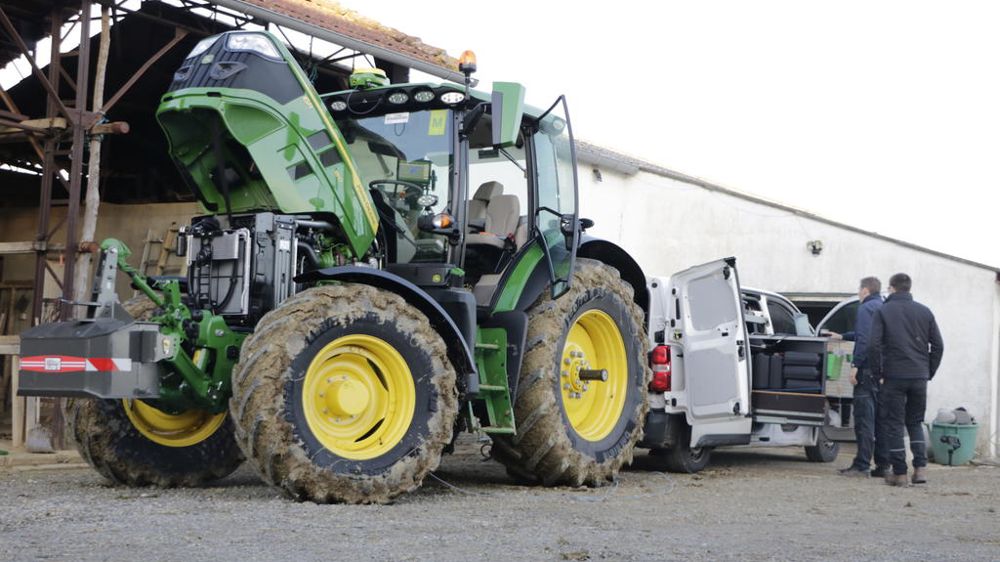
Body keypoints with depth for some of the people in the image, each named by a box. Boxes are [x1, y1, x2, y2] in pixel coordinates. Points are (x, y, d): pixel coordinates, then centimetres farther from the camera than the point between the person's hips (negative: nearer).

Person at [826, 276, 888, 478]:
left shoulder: (866, 308, -8)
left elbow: (864, 339, -19)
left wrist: (855, 365, -18)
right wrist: (842, 336, 47)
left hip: (868, 370, -8)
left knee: (864, 418, -7)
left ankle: (862, 465, -8)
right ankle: (882, 465, 12)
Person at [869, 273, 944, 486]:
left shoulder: (883, 312, -2)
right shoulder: (924, 312, 9)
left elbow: (874, 345, -11)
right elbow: (938, 346, 7)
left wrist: (878, 372, -2)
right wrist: (929, 372, 13)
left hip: (894, 376, -4)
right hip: (919, 377, 4)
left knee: (894, 424, 3)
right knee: (915, 422, 16)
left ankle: (899, 473, 2)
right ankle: (921, 467, 4)